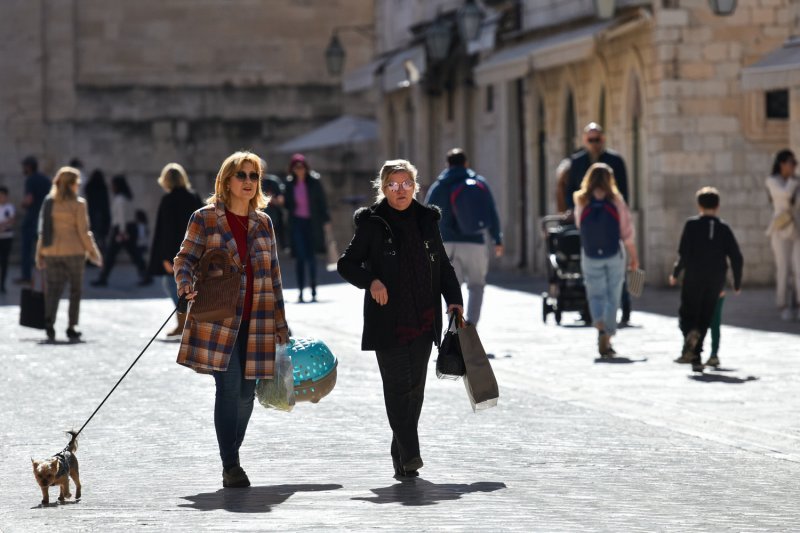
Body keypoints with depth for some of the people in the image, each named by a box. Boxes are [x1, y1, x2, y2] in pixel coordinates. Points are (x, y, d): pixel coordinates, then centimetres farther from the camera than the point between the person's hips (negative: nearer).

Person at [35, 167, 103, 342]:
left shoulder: (49, 202, 4)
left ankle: (49, 321, -18)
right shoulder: (78, 204, -7)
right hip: (74, 251, -3)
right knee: (75, 290, 9)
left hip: (52, 252, 3)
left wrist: (40, 254, 10)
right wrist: (93, 252, 2)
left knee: (53, 288, 4)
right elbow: (83, 231, -8)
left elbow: (42, 230, 5)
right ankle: (72, 328, 8)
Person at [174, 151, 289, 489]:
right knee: (229, 387, -13)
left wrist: (280, 322, 16)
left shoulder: (263, 222, 14)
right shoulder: (205, 218, 1)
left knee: (246, 392, 5)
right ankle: (231, 466, -10)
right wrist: (186, 287, -21)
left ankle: (231, 458, 21)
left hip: (255, 321, 5)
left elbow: (273, 273, 17)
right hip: (218, 318, -4)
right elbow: (185, 258, 1)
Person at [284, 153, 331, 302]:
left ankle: (313, 290, 7)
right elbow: (288, 204, 11)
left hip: (312, 222, -1)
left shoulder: (314, 181, -4)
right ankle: (301, 290, 2)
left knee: (311, 256, 0)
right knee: (299, 257, -3)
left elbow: (322, 201, -1)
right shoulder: (290, 183, 2)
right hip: (296, 222, 1)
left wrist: (326, 220, -4)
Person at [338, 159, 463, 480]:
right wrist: (370, 282, -16)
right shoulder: (372, 224, 0)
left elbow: (443, 265, 18)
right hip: (388, 320, -4)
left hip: (423, 320, 4)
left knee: (415, 387, 5)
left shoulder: (426, 221, 11)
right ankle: (409, 456, -14)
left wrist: (453, 299, 4)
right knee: (398, 386, -11)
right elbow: (346, 264, 2)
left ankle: (400, 453, 17)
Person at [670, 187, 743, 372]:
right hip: (716, 281, 2)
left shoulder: (691, 224, -3)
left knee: (687, 314, 6)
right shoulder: (724, 228, 4)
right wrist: (737, 283, 12)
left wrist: (676, 273, 3)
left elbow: (684, 253, -11)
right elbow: (736, 257, 2)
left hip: (693, 279, -2)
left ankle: (690, 332, -28)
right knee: (705, 318, 9)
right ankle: (695, 357, 7)